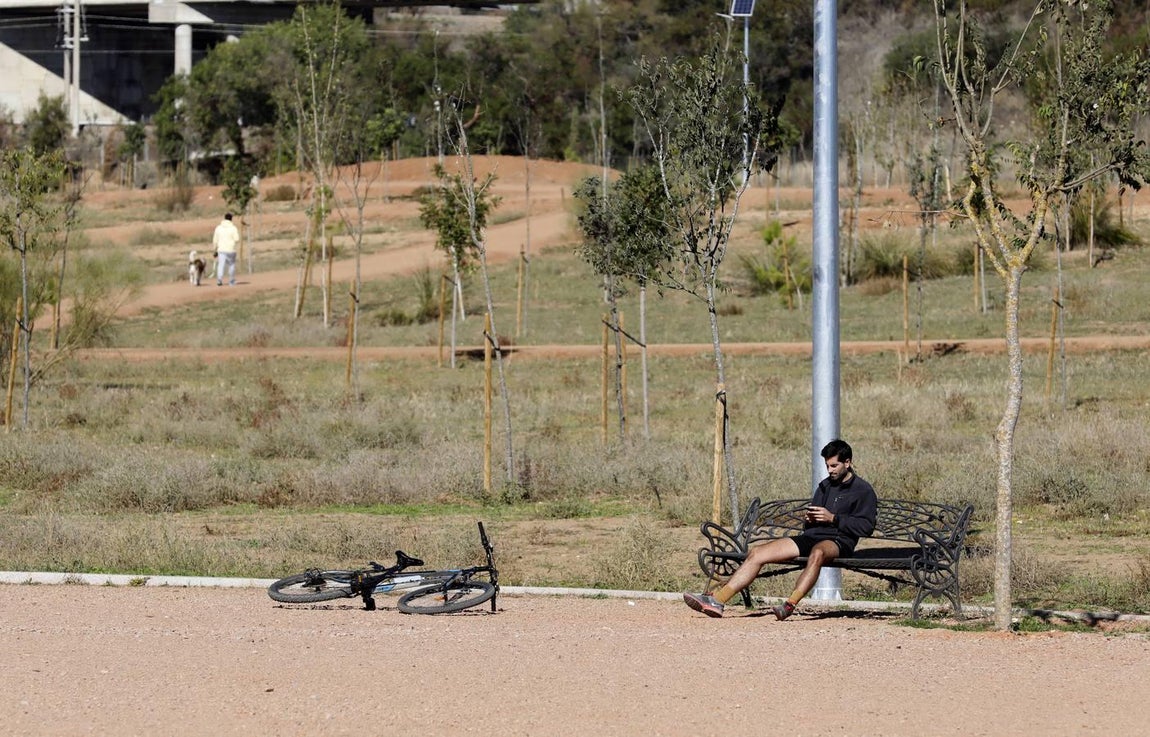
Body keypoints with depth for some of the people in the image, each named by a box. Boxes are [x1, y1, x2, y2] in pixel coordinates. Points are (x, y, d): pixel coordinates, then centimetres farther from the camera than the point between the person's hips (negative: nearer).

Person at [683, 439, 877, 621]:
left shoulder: (864, 490, 3)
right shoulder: (825, 486, 25)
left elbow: (866, 527, -8)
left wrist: (833, 518, -12)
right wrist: (807, 518, 5)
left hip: (838, 541, -7)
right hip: (811, 536, 7)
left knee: (817, 553, -45)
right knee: (757, 554, -9)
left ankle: (790, 604, -57)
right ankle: (717, 600, -20)